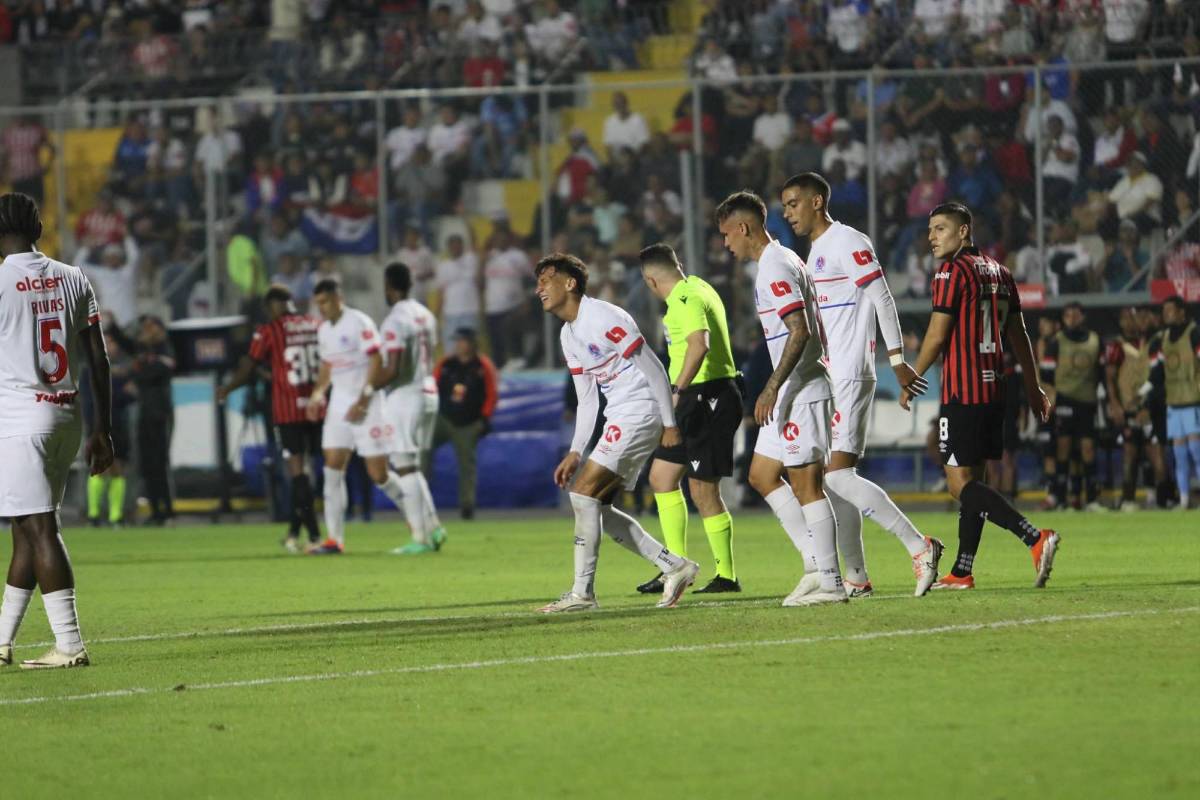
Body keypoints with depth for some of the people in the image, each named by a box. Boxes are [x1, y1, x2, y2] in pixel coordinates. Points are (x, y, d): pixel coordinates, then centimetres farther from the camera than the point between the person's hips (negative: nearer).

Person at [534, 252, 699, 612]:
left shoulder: (604, 318, -14)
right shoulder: (568, 335, 15)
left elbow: (653, 368, -14)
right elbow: (587, 400, 19)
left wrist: (670, 423, -15)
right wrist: (576, 453, 12)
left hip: (640, 413, -10)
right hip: (619, 418, 10)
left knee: (584, 491, -15)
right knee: (598, 508, 7)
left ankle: (582, 593, -14)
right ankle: (675, 567, 12)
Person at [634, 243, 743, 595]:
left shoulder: (687, 300, -16)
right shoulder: (696, 288, 15)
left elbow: (700, 344, -34)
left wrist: (677, 390, -40)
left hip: (707, 399, -11)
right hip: (697, 400, 11)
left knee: (703, 491, -6)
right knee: (661, 477, 13)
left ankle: (727, 576, 3)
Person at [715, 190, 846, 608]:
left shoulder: (775, 269, -15)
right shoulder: (783, 262, 17)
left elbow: (800, 331, -24)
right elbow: (810, 330, 22)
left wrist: (772, 388, -26)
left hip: (801, 393, -11)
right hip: (791, 395, 11)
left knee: (806, 484, -7)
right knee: (762, 475, 13)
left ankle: (829, 582, -5)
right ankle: (817, 564, 12)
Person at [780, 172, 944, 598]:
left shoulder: (848, 243, -9)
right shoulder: (815, 251, 20)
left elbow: (882, 299, -13)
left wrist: (898, 361, -17)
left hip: (849, 378, -10)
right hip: (826, 380, 10)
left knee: (838, 475, -16)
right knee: (832, 479, 7)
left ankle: (918, 546, -14)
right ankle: (855, 578, 9)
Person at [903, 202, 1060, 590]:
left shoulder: (952, 271, -9)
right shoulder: (999, 272, 15)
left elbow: (937, 335, -13)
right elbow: (1019, 335, 19)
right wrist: (1033, 387, 25)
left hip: (962, 394, -9)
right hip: (994, 391, 9)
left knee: (961, 483, -10)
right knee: (970, 481, 13)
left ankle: (1036, 538, -24)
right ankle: (962, 572, 14)